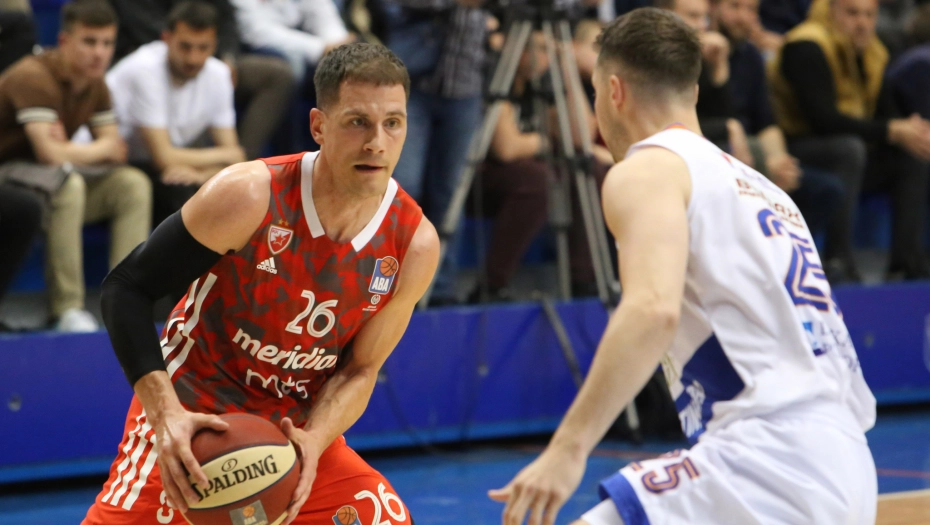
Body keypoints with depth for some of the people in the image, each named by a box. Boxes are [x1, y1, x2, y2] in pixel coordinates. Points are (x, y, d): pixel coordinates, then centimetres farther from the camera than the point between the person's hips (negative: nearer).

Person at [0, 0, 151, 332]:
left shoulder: (95, 85, 4)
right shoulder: (34, 77, -23)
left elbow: (117, 152, 2)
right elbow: (49, 153, -30)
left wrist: (70, 150, -20)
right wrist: (101, 149, -10)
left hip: (50, 180, 8)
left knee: (133, 185, -7)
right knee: (67, 183, -36)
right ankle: (67, 308, -31)